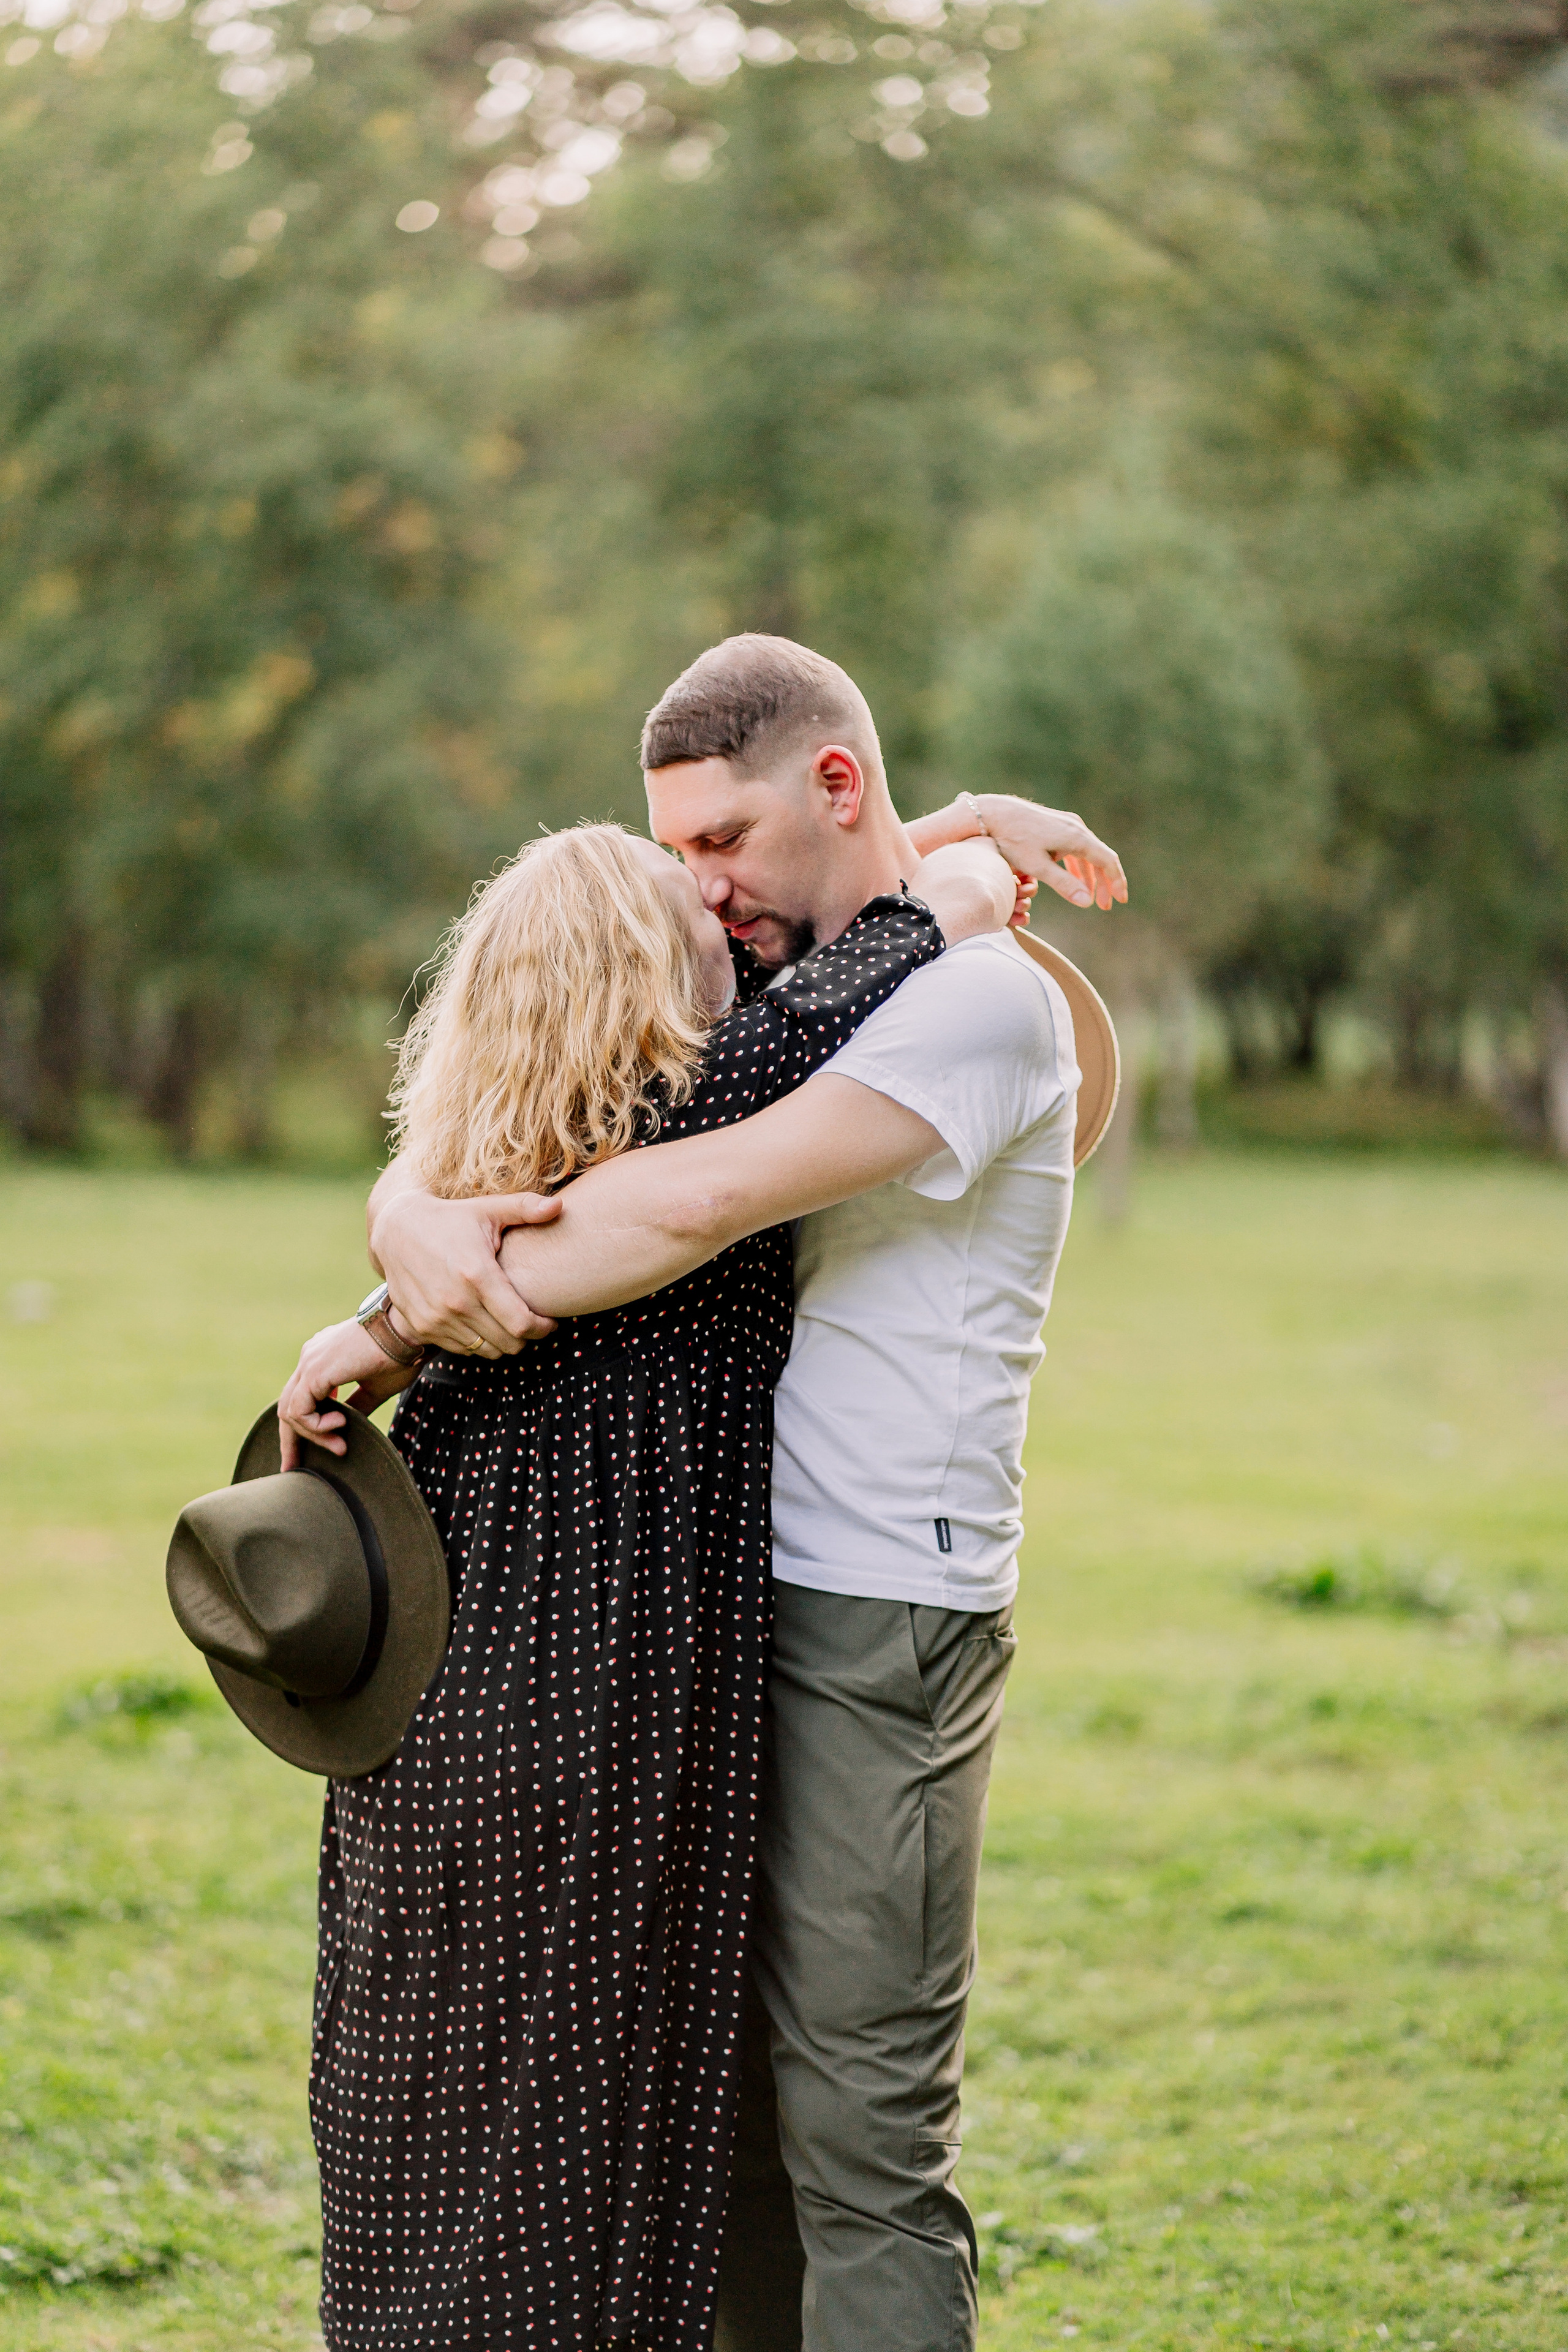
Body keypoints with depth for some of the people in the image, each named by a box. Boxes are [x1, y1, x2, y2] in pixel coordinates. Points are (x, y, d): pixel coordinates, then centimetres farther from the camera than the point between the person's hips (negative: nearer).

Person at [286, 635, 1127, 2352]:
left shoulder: (980, 999, -11)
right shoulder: (764, 994, 15)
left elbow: (699, 1204, -23)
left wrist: (386, 1331, -19)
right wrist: (410, 1220, -19)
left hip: (881, 1625, -8)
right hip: (729, 1592, 8)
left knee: (860, 2129, -6)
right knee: (727, 2089, 12)